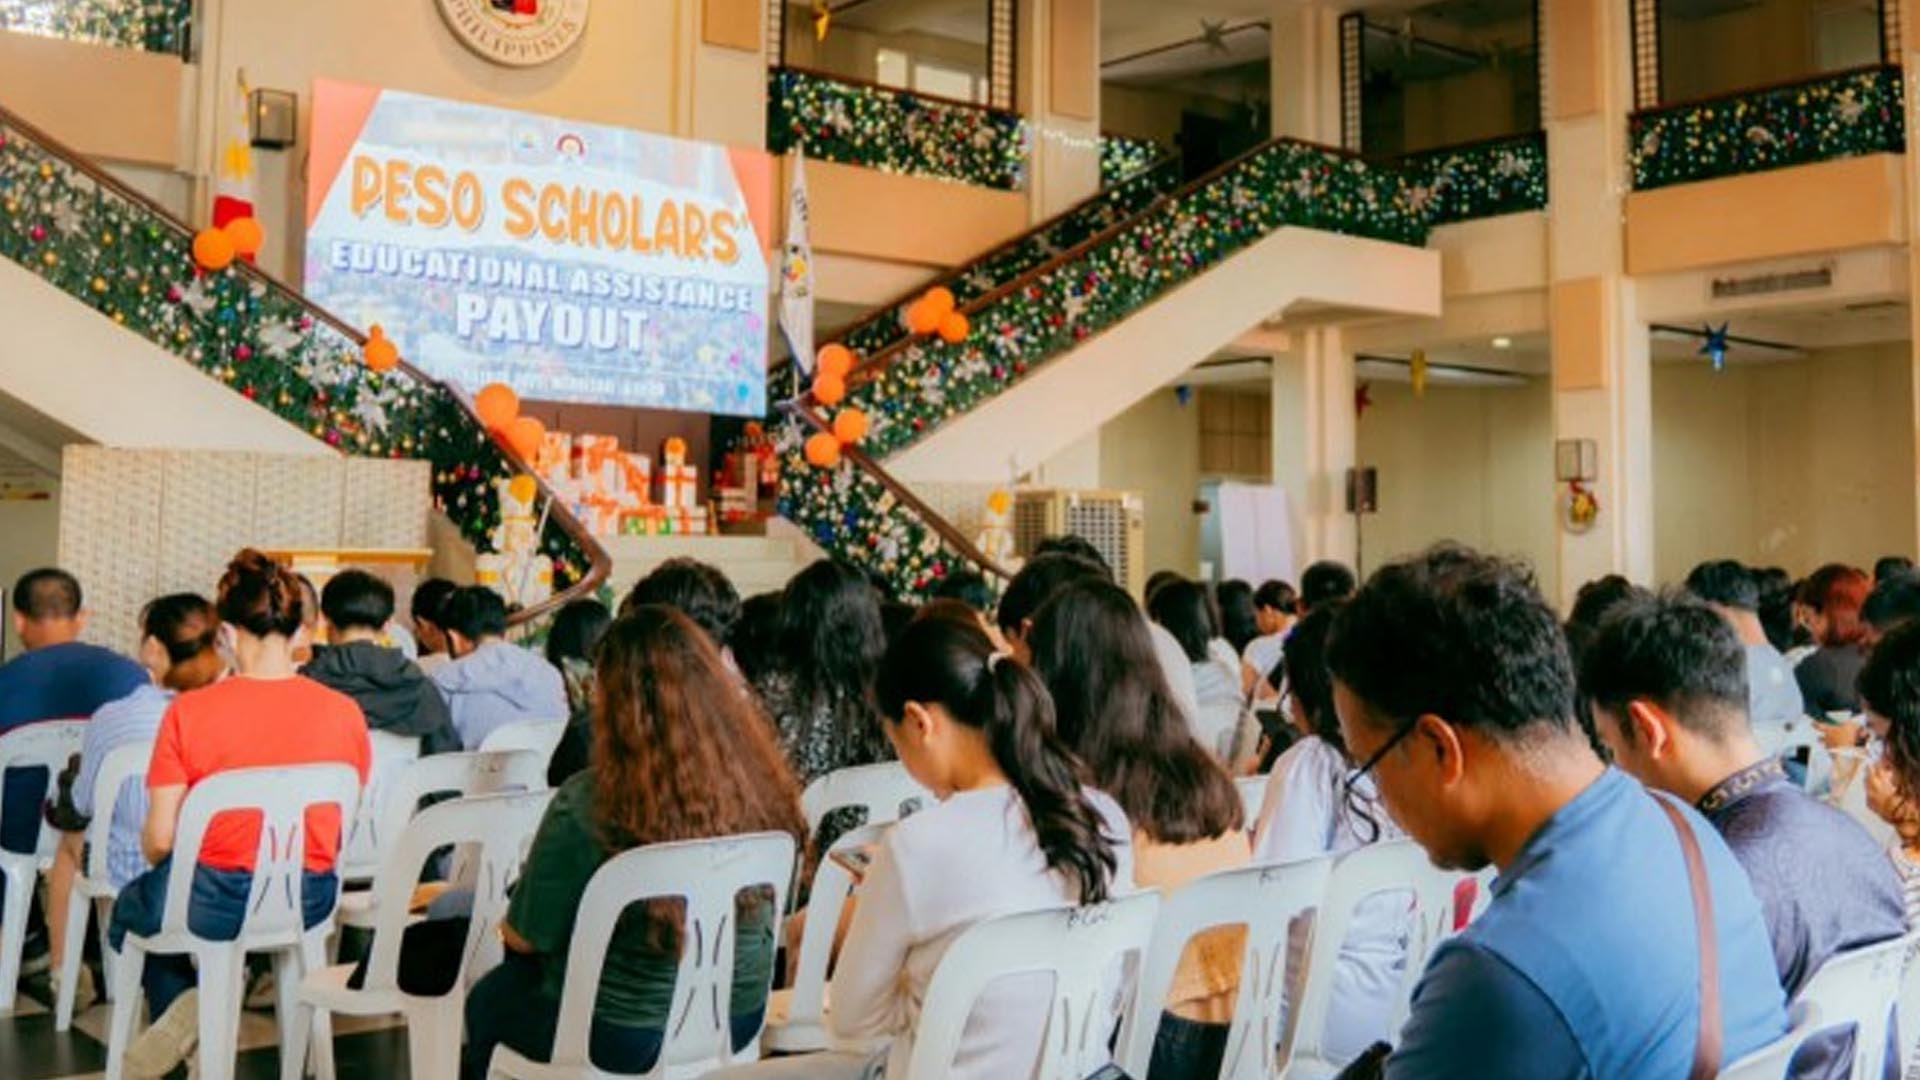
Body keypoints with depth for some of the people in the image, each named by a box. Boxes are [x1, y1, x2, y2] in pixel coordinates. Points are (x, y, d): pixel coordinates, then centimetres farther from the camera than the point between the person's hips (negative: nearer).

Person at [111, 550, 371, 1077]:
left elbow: (158, 842, -9)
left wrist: (168, 869, 14)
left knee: (129, 909, 31)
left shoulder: (189, 712, -14)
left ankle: (180, 1003, 7)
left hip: (216, 903, -4)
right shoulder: (344, 713, -6)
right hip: (310, 902, 4)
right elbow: (347, 830, 4)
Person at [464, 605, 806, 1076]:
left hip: (622, 1037, -5)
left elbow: (525, 937, -14)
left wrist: (509, 924, 10)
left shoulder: (586, 805, -27)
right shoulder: (761, 785, -13)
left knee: (486, 1001, 26)